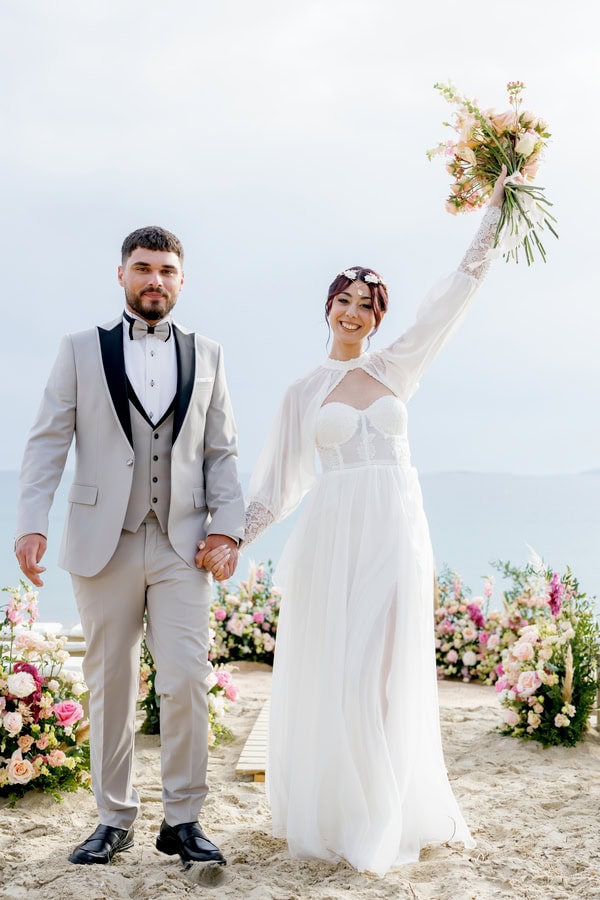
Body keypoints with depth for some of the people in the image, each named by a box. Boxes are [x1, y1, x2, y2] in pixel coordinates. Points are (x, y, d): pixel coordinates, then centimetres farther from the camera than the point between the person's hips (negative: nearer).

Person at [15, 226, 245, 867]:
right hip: (103, 545, 0)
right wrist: (31, 523, -11)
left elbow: (222, 452, 11)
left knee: (186, 681, -7)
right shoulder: (81, 351, 8)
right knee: (109, 686, 7)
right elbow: (47, 442, 1)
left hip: (182, 546, 1)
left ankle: (182, 820, 6)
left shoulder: (206, 356, 13)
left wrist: (226, 525, -3)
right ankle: (114, 819, 19)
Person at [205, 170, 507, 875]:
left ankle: (381, 821, 13)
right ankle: (325, 812, 16)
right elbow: (277, 479, 10)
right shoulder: (304, 392, 9)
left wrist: (492, 214, 9)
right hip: (333, 533, 0)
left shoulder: (397, 367, 10)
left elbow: (456, 294, 10)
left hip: (397, 529, 0)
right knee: (325, 672, 0)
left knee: (387, 672, 1)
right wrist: (234, 539, 4)